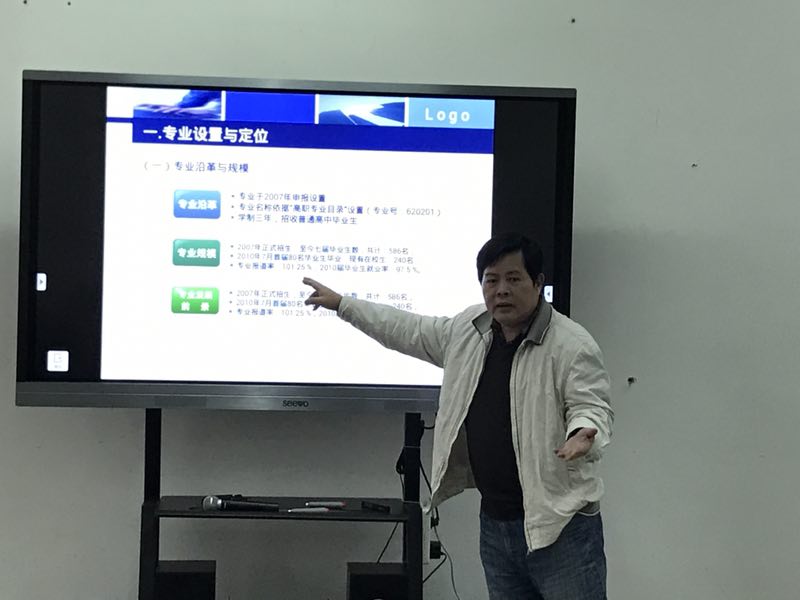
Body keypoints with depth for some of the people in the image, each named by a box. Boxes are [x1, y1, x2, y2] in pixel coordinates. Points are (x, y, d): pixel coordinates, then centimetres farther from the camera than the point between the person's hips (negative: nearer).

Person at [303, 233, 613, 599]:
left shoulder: (573, 345, -12)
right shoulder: (470, 329, 9)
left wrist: (583, 436, -38)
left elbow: (592, 407, -15)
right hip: (495, 522, 7)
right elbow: (410, 332, 22)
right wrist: (342, 304, 26)